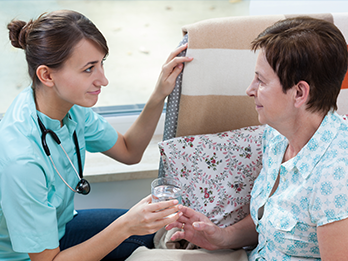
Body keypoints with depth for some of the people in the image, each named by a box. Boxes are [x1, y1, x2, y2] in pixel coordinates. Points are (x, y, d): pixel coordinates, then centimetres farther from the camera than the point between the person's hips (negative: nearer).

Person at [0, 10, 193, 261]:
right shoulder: (21, 160, -38)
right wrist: (125, 227, -37)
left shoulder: (69, 106, -14)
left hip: (58, 227, 7)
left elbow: (129, 151, 2)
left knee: (160, 230, 8)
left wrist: (159, 96, -12)